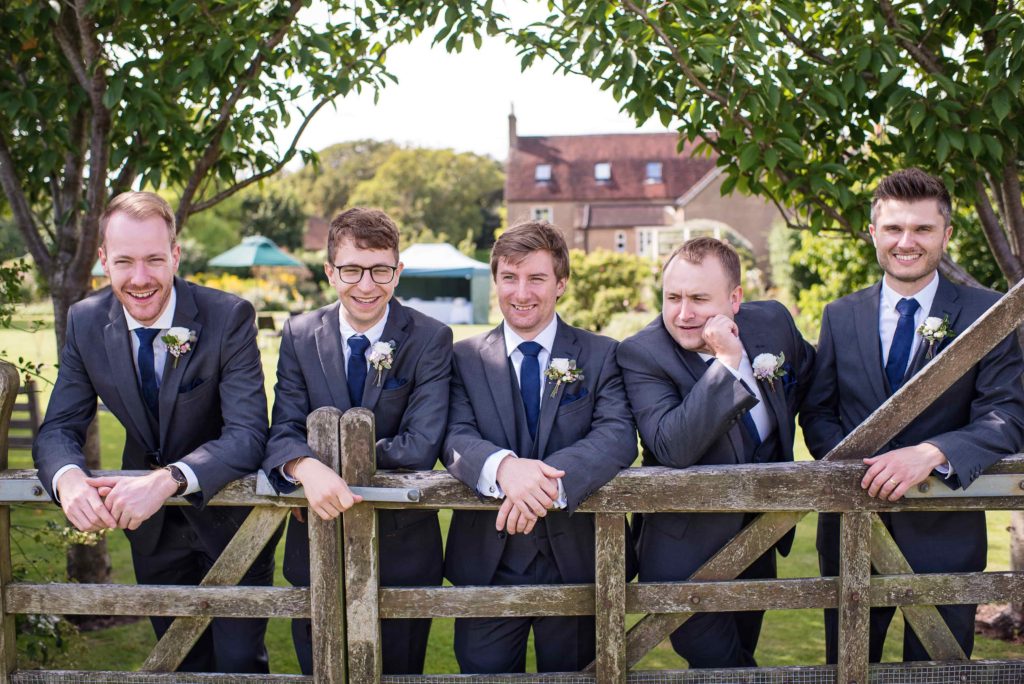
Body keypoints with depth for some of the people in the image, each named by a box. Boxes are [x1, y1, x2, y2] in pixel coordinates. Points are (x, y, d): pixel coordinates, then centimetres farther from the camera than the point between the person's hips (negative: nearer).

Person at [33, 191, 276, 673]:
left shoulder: (229, 316, -22)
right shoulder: (85, 322, -9)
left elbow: (247, 434, -28)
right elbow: (58, 428, -8)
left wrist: (169, 480, -44)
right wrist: (67, 478, -32)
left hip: (230, 515, -4)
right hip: (150, 522, 4)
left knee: (238, 662, 3)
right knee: (183, 661, 19)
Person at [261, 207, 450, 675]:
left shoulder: (431, 339, -10)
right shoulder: (299, 336, -3)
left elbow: (419, 446, -18)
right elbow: (284, 431, -11)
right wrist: (307, 468, -34)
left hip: (403, 550, -2)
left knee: (398, 671, 15)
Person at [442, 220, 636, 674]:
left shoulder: (600, 355, 2)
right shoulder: (465, 358, 5)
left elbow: (618, 435, -13)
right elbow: (456, 439, -9)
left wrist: (552, 478, -32)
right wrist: (504, 466, -33)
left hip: (575, 558, 0)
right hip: (487, 562, 1)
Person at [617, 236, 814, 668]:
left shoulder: (772, 322, -7)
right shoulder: (640, 354, -23)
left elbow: (805, 372, 17)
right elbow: (673, 448, -36)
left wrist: (778, 424, 9)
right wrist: (728, 361, -38)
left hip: (758, 535, 6)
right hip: (686, 552, -5)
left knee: (741, 653, 22)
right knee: (720, 663, -5)